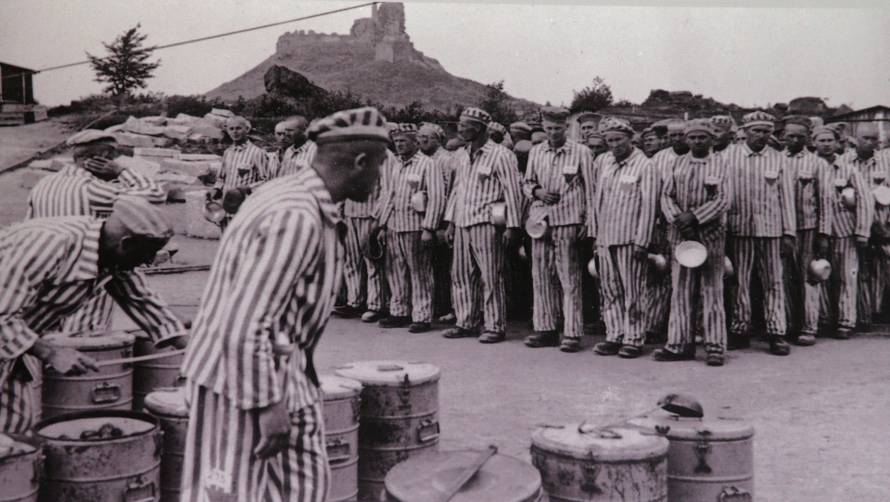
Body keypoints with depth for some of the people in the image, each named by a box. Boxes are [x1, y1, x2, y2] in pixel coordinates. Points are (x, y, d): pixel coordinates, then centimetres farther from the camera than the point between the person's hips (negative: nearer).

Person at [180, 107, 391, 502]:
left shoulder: (291, 193, 6)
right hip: (246, 384, -10)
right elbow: (242, 329, -28)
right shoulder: (296, 218, -25)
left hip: (281, 372, 10)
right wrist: (268, 405, -22)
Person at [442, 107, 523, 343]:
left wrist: (512, 226, -13)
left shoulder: (500, 155, -7)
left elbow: (512, 192, -8)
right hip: (462, 224, 7)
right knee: (461, 276, 10)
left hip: (486, 224, -7)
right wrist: (450, 221, 16)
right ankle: (466, 323, 20)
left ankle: (495, 327, 6)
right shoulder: (461, 155, 14)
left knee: (491, 278, -2)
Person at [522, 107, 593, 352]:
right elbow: (526, 183, 19)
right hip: (540, 219, 5)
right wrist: (537, 191, -4)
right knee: (541, 276, 7)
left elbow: (591, 190, 0)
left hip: (567, 221, -4)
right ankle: (545, 328, 16)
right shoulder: (536, 152, 12)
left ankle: (572, 333, 1)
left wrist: (587, 221, -6)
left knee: (569, 278, -4)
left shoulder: (581, 152, 0)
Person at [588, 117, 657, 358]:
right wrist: (593, 232, 9)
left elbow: (648, 205, -7)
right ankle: (614, 336, 17)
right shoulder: (601, 162, 10)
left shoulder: (644, 165, -4)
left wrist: (641, 241, -11)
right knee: (609, 290, 9)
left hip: (629, 239, -5)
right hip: (604, 238, 5)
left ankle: (633, 339, 9)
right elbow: (592, 197, 13)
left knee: (631, 292, 1)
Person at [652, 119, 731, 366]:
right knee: (680, 290, 4)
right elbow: (666, 196, 4)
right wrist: (678, 220, -12)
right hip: (681, 234, 2)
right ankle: (679, 344, 10)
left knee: (712, 290, 1)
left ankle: (715, 346, 6)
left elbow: (723, 200, -6)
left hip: (711, 234, -2)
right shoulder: (677, 163, 10)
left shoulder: (719, 164, 3)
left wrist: (695, 216, -16)